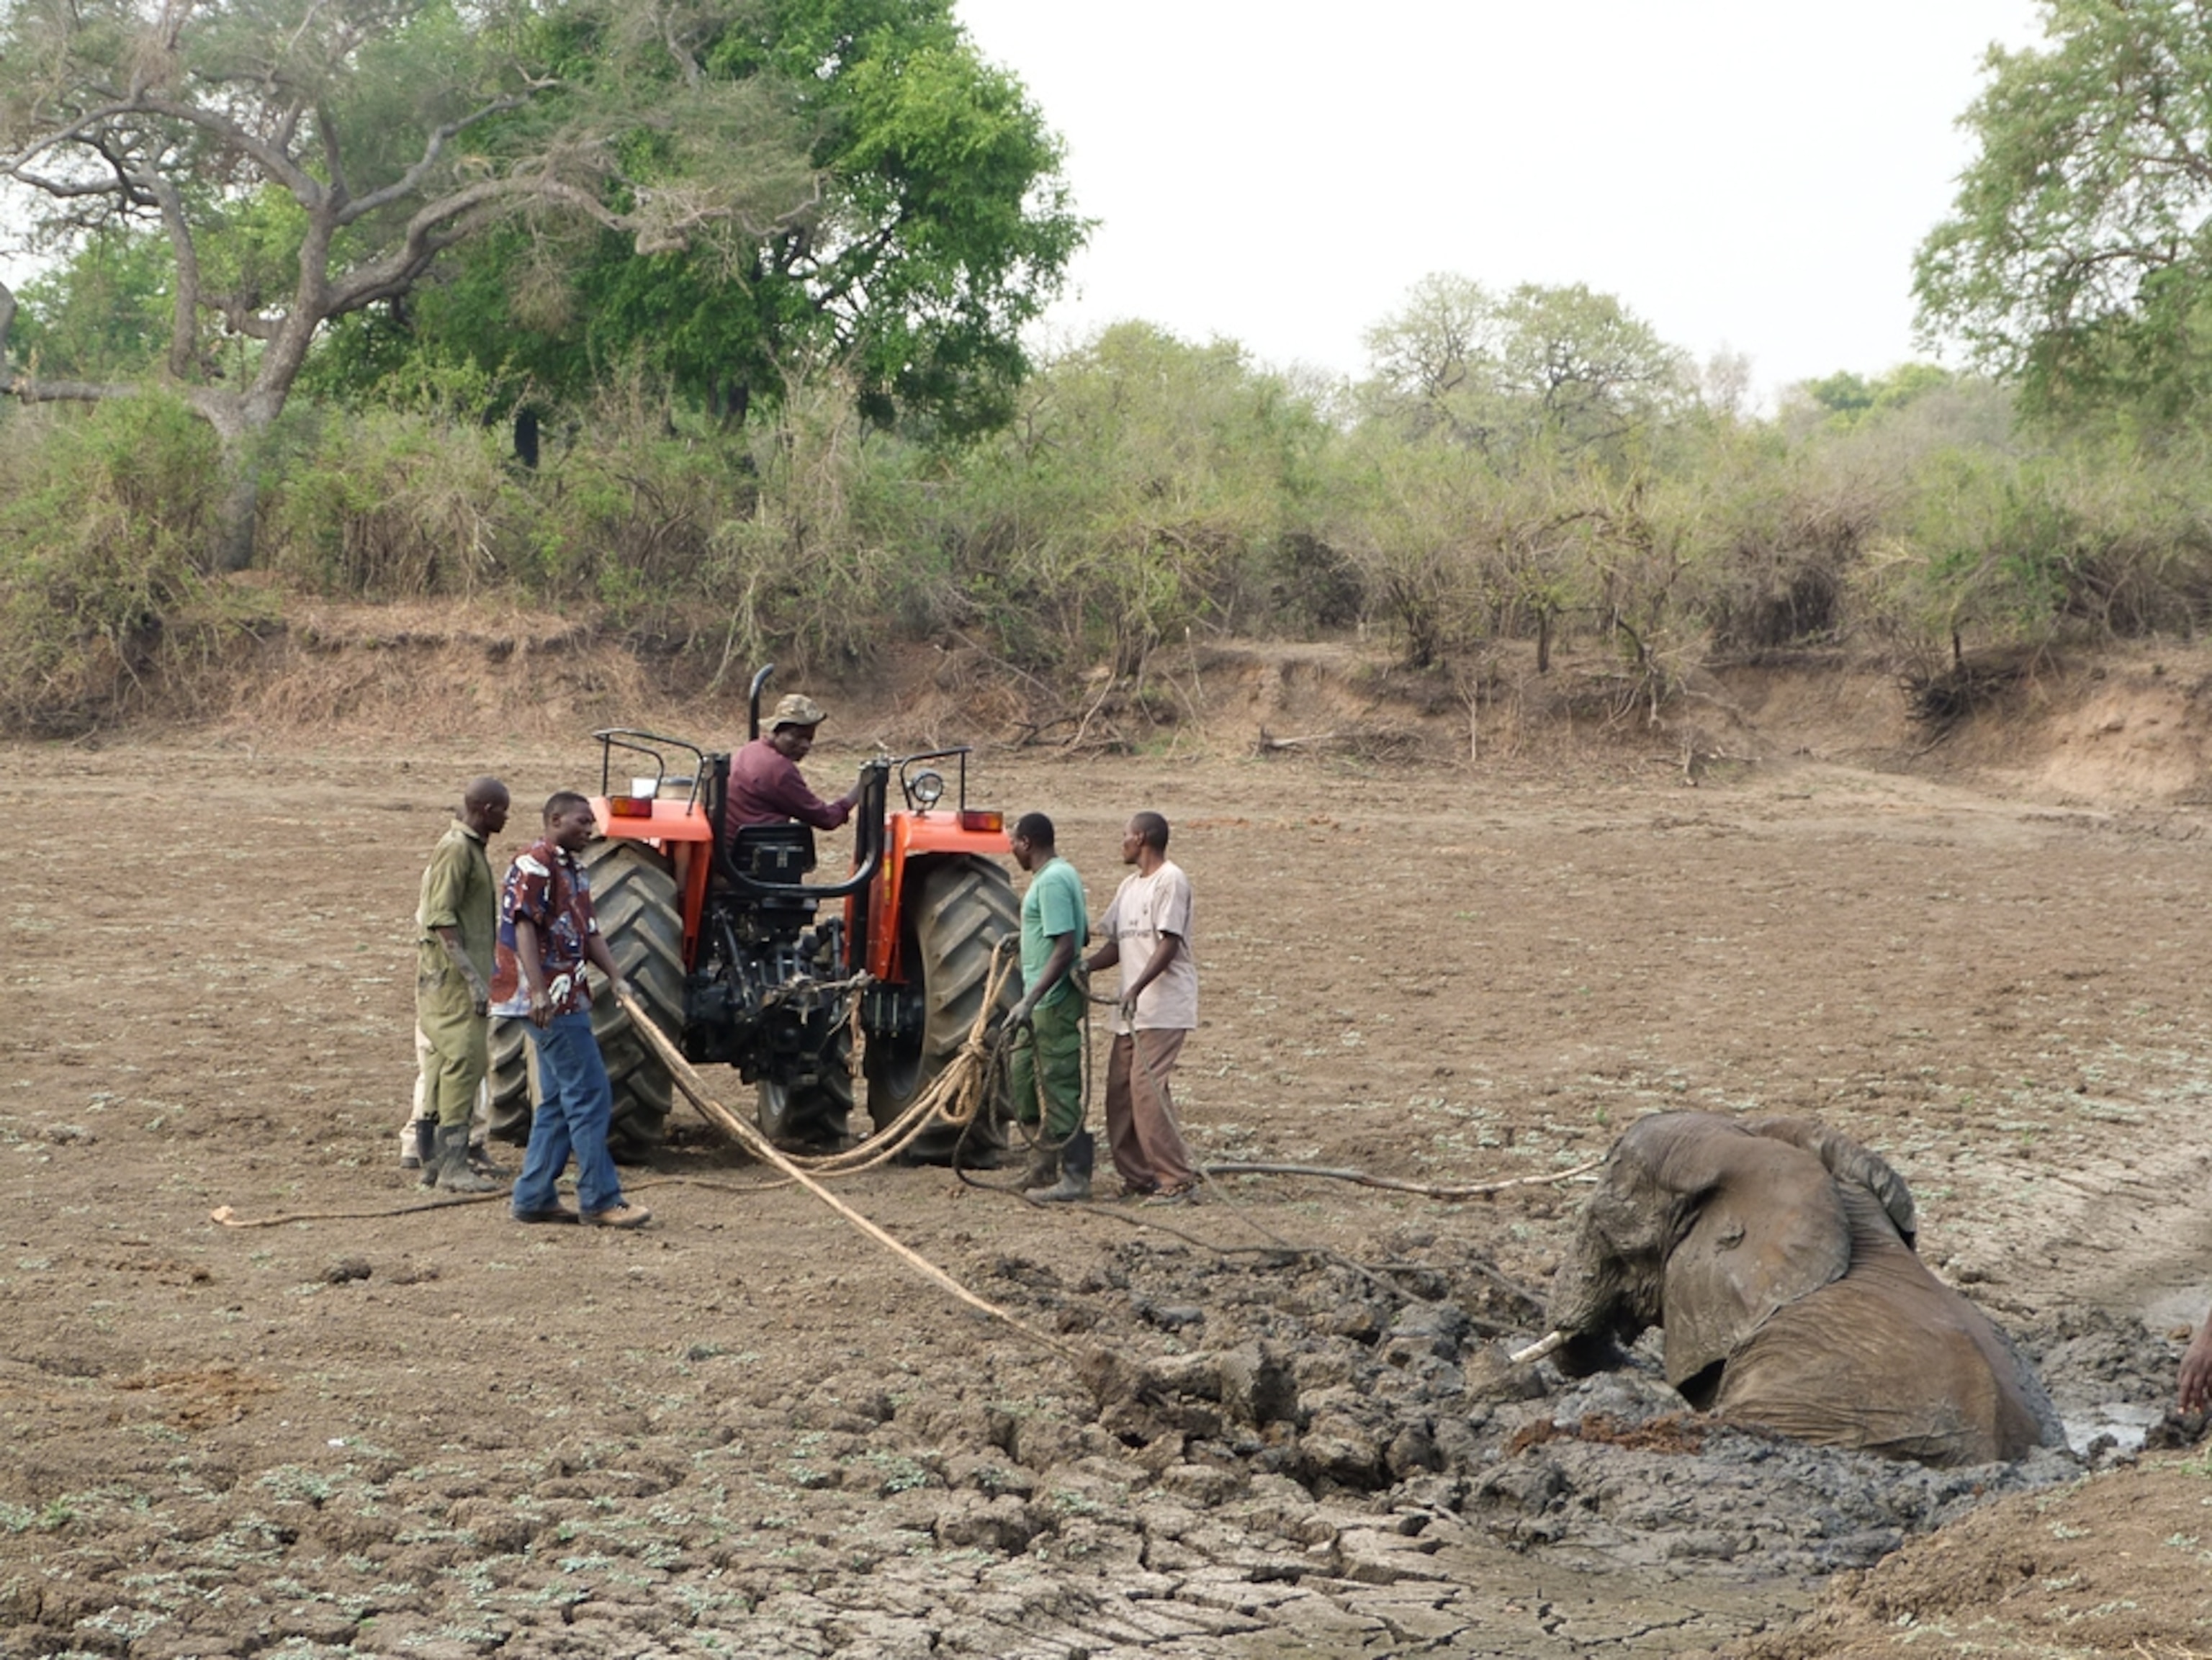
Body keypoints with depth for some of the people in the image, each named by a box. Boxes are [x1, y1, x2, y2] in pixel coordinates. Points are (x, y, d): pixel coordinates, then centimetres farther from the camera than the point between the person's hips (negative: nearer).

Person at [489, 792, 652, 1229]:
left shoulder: (573, 871, 19)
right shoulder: (534, 863, -11)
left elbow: (588, 932, 19)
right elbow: (523, 926, -19)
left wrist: (614, 975, 4)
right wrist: (538, 991, -26)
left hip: (567, 999, 10)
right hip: (550, 1001, -10)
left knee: (559, 1101, 12)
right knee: (589, 1094, -10)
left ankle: (534, 1197, 16)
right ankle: (600, 1200, -8)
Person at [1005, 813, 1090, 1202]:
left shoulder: (1051, 882, -18)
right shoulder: (1062, 875, 13)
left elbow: (1066, 948, -24)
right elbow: (1083, 935, 22)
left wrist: (1030, 1000, -26)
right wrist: (1030, 938, 29)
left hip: (1052, 1003, -11)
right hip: (1046, 1003, 11)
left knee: (1058, 1087, -5)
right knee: (1022, 1076, 15)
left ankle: (1075, 1176, 0)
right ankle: (1045, 1166, 21)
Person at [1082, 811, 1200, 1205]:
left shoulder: (1171, 881, -9)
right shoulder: (1129, 886, 20)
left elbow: (1169, 944, -18)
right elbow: (1117, 944, 20)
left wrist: (1138, 987, -28)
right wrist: (1083, 967, 2)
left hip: (1165, 1007, -9)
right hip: (1132, 1010, 9)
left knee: (1147, 1088, -15)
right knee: (1120, 1089, 7)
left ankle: (1178, 1180, -11)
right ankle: (1138, 1177, 15)